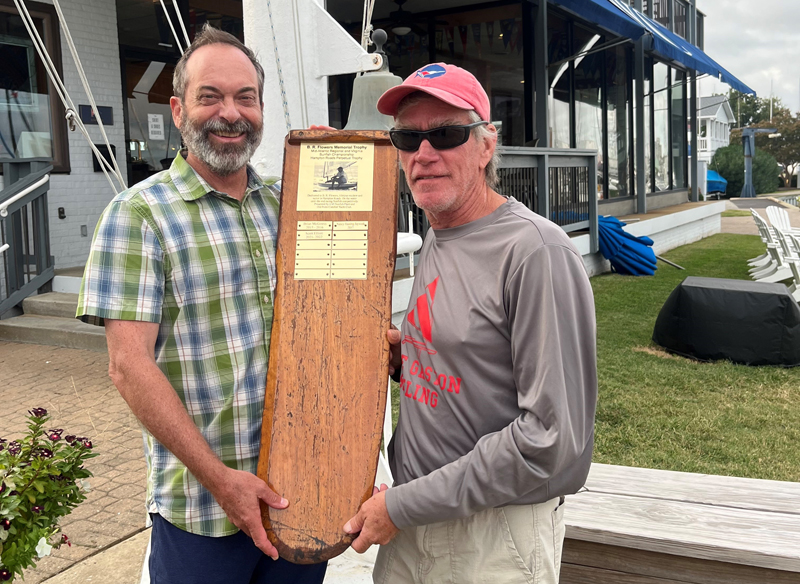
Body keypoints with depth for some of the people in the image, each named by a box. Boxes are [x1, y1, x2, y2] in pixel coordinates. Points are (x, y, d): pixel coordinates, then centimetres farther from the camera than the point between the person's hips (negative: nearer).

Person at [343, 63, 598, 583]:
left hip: (498, 535, -7)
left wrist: (406, 504, -18)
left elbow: (554, 437, -24)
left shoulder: (535, 249, -20)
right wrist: (403, 357, -1)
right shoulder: (435, 238, 8)